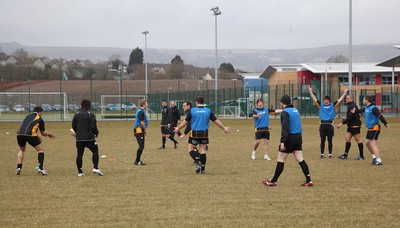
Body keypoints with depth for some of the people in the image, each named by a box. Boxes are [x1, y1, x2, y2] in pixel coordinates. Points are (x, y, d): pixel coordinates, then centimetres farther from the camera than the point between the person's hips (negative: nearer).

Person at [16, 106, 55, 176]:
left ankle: (18, 168, 18)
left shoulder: (28, 116, 29)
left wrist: (37, 135, 41)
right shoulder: (40, 119, 13)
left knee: (22, 150, 30)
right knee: (41, 149, 13)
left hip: (19, 134, 5)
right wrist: (50, 134, 37)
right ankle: (40, 168, 4)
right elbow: (43, 133, 17)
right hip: (29, 135, -5)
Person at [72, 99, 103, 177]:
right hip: (89, 138, -4)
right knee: (95, 151, 9)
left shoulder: (76, 114, 5)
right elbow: (93, 126, -13)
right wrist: (96, 133, 6)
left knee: (79, 154, 7)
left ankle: (80, 172, 7)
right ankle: (95, 168, -3)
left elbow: (73, 125, 10)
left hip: (79, 138, 4)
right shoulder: (90, 114, -9)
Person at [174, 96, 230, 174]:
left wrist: (178, 128, 18)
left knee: (192, 148, 10)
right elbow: (216, 121, 4)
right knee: (202, 150, 9)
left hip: (195, 133, -3)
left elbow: (185, 121, 3)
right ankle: (202, 168, 8)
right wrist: (224, 128, 17)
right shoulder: (208, 111, 2)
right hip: (204, 133, 3)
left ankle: (198, 161, -13)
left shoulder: (192, 110, -3)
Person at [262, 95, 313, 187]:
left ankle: (273, 181, 8)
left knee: (280, 160, 2)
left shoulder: (285, 112, -12)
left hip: (290, 138, -7)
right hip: (298, 138, 7)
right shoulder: (295, 110, 12)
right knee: (300, 159, 6)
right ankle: (308, 180, 0)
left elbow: (285, 128, -20)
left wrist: (283, 142, -23)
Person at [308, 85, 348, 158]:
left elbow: (340, 100, 8)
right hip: (322, 124, 0)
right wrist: (310, 91, 3)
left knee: (330, 140, 4)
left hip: (330, 125, 0)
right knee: (322, 140, 4)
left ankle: (330, 154, 10)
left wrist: (345, 92, 4)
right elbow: (314, 99, 8)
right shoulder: (320, 105, 8)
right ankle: (322, 154, 10)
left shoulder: (332, 105, 7)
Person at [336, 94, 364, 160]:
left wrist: (342, 123, -21)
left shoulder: (353, 106, -17)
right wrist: (345, 120, 6)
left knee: (358, 140, -4)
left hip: (355, 126, -10)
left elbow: (350, 117, -23)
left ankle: (361, 156, 2)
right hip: (351, 126, 10)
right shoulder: (350, 106, 15)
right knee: (347, 139, 7)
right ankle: (345, 155, 10)